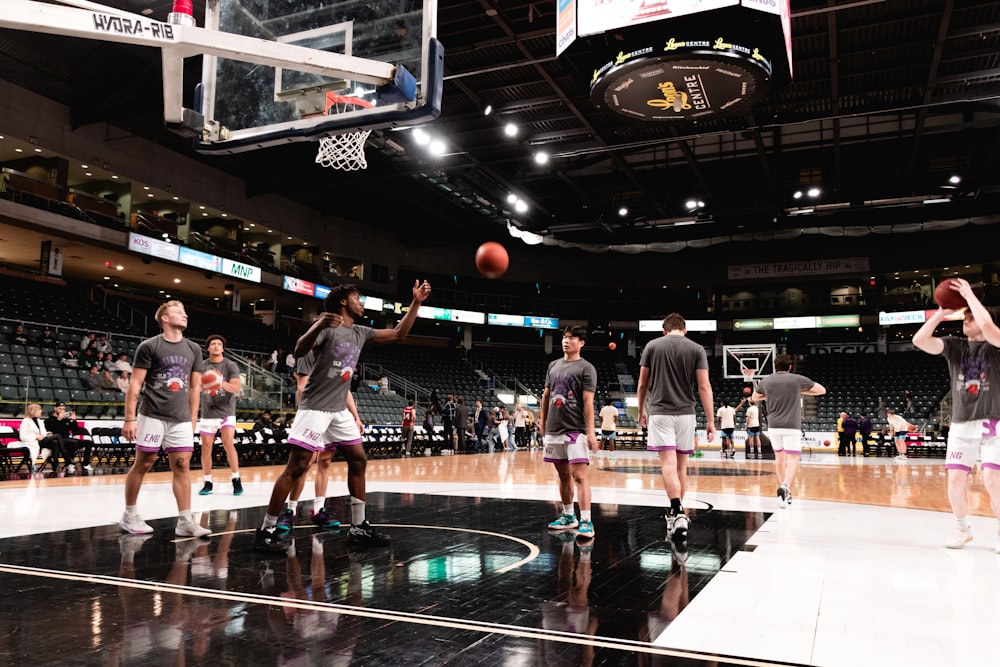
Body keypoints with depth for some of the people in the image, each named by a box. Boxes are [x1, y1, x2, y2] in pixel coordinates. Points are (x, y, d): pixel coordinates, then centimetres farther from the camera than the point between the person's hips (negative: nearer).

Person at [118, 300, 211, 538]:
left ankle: (185, 521, 0)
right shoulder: (149, 346, -4)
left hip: (181, 419, 4)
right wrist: (130, 418, -10)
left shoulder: (193, 349, 10)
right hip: (152, 416, -4)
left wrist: (193, 419, 11)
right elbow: (135, 383, -5)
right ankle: (129, 515, 20)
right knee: (143, 464, 5)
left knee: (182, 466, -1)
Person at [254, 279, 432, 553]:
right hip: (315, 407, -8)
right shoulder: (326, 326, -10)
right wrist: (318, 325, -43)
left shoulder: (360, 332, 12)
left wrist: (416, 302, 10)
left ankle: (359, 528, 14)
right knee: (296, 467, -10)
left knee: (359, 460, 7)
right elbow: (299, 351, -25)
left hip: (339, 410, 8)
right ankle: (266, 530, -1)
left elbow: (398, 334, 17)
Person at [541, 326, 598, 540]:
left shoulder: (586, 368, -4)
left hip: (576, 431, -6)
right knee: (563, 475, 14)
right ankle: (568, 516, 25)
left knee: (579, 475, -11)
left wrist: (590, 431, -15)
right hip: (554, 430, 6)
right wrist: (542, 422, 17)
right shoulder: (553, 365, 13)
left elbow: (588, 402, -10)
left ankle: (586, 521, -11)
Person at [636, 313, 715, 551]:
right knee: (681, 465, 13)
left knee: (668, 464, -9)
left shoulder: (652, 346, 3)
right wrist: (710, 421, 0)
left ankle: (677, 515, -25)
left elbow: (642, 384, 7)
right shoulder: (696, 349, 3)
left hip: (660, 412, -2)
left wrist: (641, 410, 21)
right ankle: (676, 515, 23)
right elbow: (704, 386, -3)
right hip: (685, 413, 2)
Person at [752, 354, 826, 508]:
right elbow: (822, 390, 11)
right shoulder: (798, 379, 0)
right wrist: (801, 391, 16)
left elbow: (755, 397, 25)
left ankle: (785, 492, 26)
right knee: (792, 460, -4)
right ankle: (785, 488, -27)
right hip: (792, 426, -3)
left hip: (773, 426, 3)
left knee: (780, 458, 18)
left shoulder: (766, 380, 7)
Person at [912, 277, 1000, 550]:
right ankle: (963, 529, 20)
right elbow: (919, 341, -8)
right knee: (956, 479, 0)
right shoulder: (954, 346, 7)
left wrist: (970, 295, -16)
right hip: (961, 425, 4)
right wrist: (941, 313, -7)